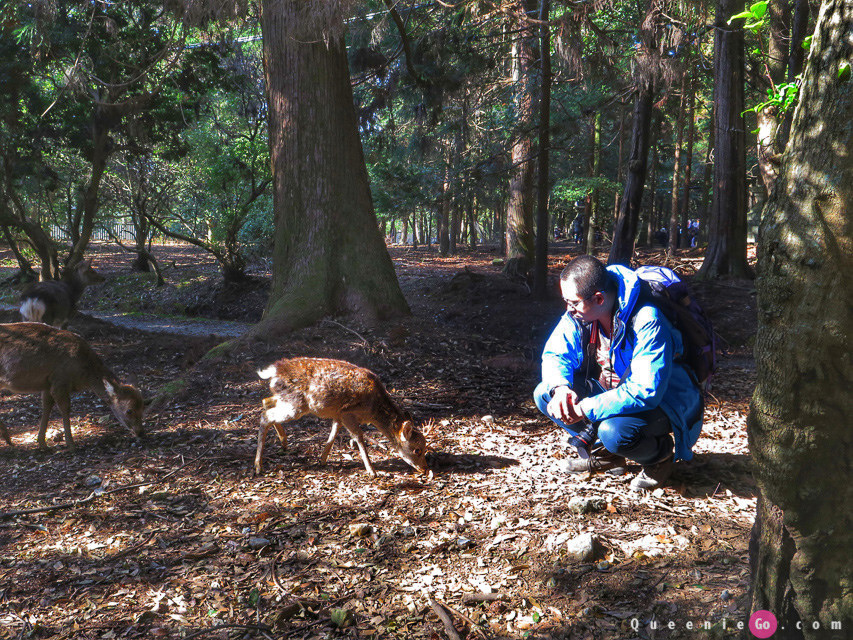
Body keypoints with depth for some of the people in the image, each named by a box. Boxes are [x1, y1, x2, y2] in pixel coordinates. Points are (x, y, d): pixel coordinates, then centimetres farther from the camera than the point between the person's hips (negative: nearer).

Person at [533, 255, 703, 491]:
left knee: (614, 432, -37)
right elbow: (554, 354, -1)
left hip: (661, 402, -7)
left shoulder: (647, 321, -31)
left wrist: (585, 409, -35)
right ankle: (603, 453, 9)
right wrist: (560, 387, -25)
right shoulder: (579, 314, -10)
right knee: (544, 393, -9)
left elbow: (646, 392, -36)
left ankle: (661, 453, 0)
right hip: (611, 391, 7)